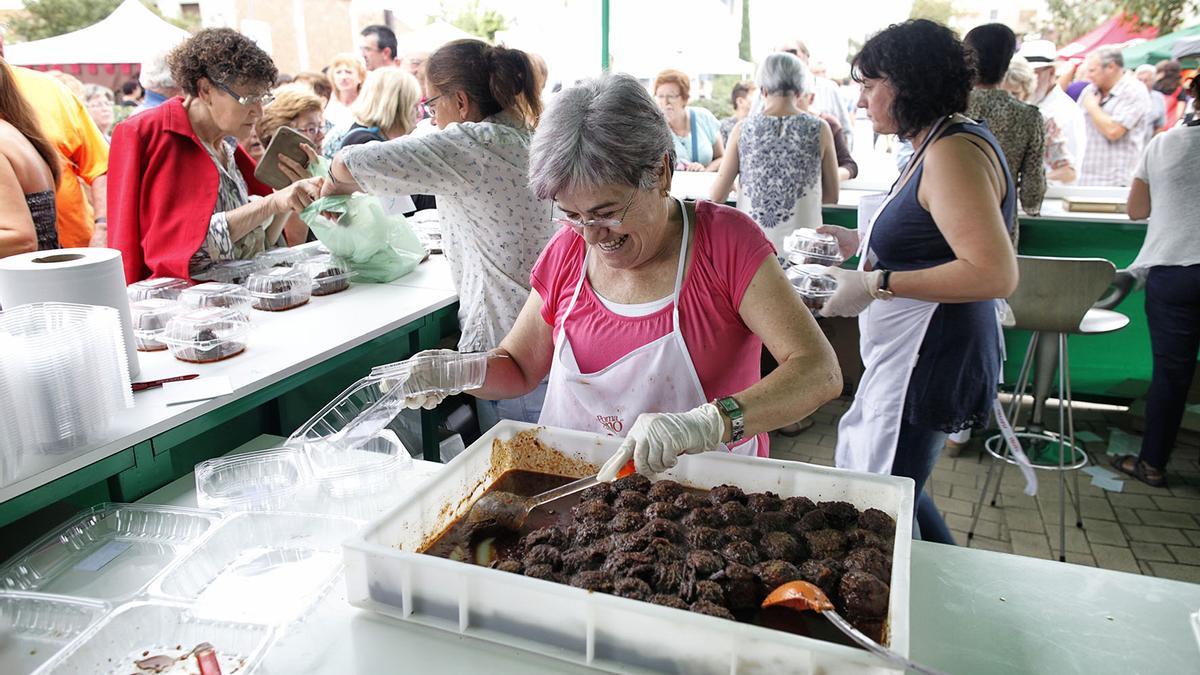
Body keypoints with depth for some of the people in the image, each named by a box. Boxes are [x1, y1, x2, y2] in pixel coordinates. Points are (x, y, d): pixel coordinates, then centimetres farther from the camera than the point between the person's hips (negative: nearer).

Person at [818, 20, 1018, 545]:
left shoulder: (953, 152, -19)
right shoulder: (937, 145, 13)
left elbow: (996, 272, -28)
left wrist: (877, 284, -26)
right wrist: (861, 240, 14)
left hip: (930, 362, -11)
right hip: (911, 357, 11)